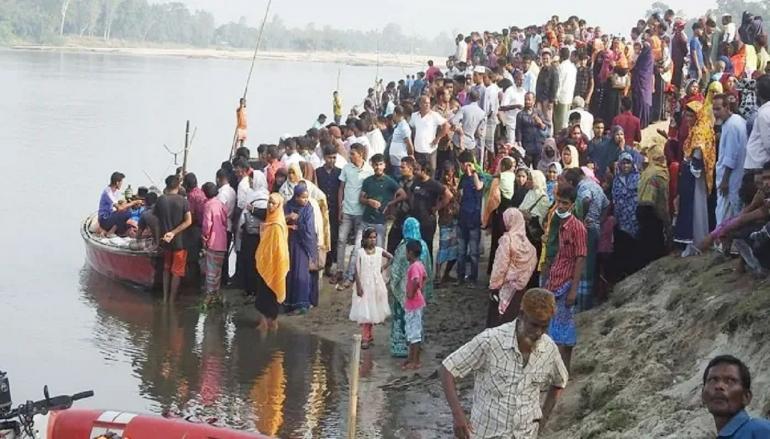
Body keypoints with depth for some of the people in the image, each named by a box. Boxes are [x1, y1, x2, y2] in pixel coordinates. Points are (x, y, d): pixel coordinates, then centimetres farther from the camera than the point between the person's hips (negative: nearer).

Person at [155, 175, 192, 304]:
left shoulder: (160, 200, -5)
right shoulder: (183, 201, -11)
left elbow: (156, 219, 3)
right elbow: (188, 221, -17)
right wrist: (174, 232, -16)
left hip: (165, 240, 3)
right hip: (179, 240, -3)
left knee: (166, 269, 20)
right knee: (177, 271, 6)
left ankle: (165, 298, 21)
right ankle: (172, 300, 8)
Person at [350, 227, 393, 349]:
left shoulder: (379, 250, 0)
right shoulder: (360, 252, -9)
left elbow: (391, 257, 17)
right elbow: (357, 271, -10)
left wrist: (384, 267, 5)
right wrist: (359, 286, -15)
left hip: (377, 284, 3)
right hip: (364, 284, -3)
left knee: (373, 311, 10)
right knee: (364, 311, -5)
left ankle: (368, 336, 23)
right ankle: (366, 338, -2)